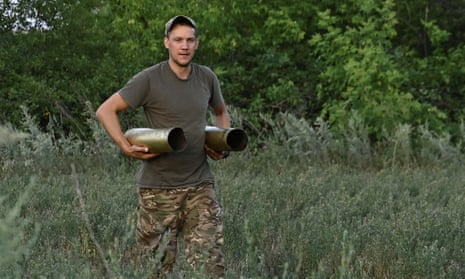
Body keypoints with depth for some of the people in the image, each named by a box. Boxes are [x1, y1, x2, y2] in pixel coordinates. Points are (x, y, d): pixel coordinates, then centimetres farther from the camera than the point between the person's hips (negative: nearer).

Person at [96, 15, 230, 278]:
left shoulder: (207, 78, 6)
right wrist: (127, 147, -16)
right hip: (158, 189, -3)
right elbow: (105, 111, -6)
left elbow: (221, 113, 25)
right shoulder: (149, 79, -8)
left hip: (201, 186, 3)